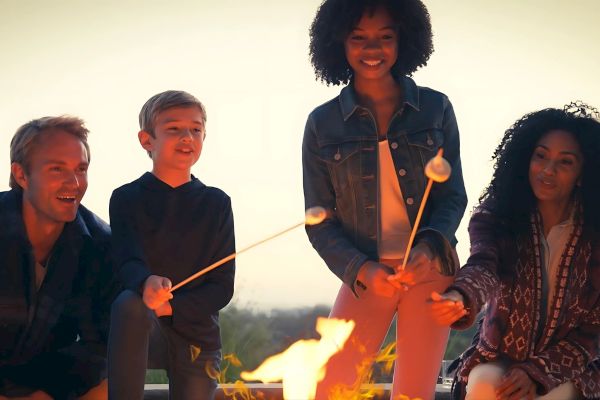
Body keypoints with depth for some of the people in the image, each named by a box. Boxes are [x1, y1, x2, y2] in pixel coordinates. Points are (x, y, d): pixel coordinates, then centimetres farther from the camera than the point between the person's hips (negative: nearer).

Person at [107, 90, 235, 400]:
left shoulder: (216, 203, 6)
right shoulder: (127, 198, 1)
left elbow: (223, 286, 2)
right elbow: (127, 262, -14)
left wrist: (171, 306, -14)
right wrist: (147, 283, -38)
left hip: (198, 339, 3)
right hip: (143, 332, -3)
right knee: (130, 303, -34)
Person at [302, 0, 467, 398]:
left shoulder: (435, 109, 1)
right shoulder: (323, 123, -1)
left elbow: (454, 195, 3)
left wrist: (429, 247, -16)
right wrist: (361, 269, -14)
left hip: (431, 271, 0)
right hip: (366, 276, 0)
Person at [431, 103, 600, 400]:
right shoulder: (495, 218, -5)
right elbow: (482, 268, -27)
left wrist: (537, 372, -18)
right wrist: (460, 298, -51)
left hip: (562, 368, -1)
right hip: (497, 357, 1)